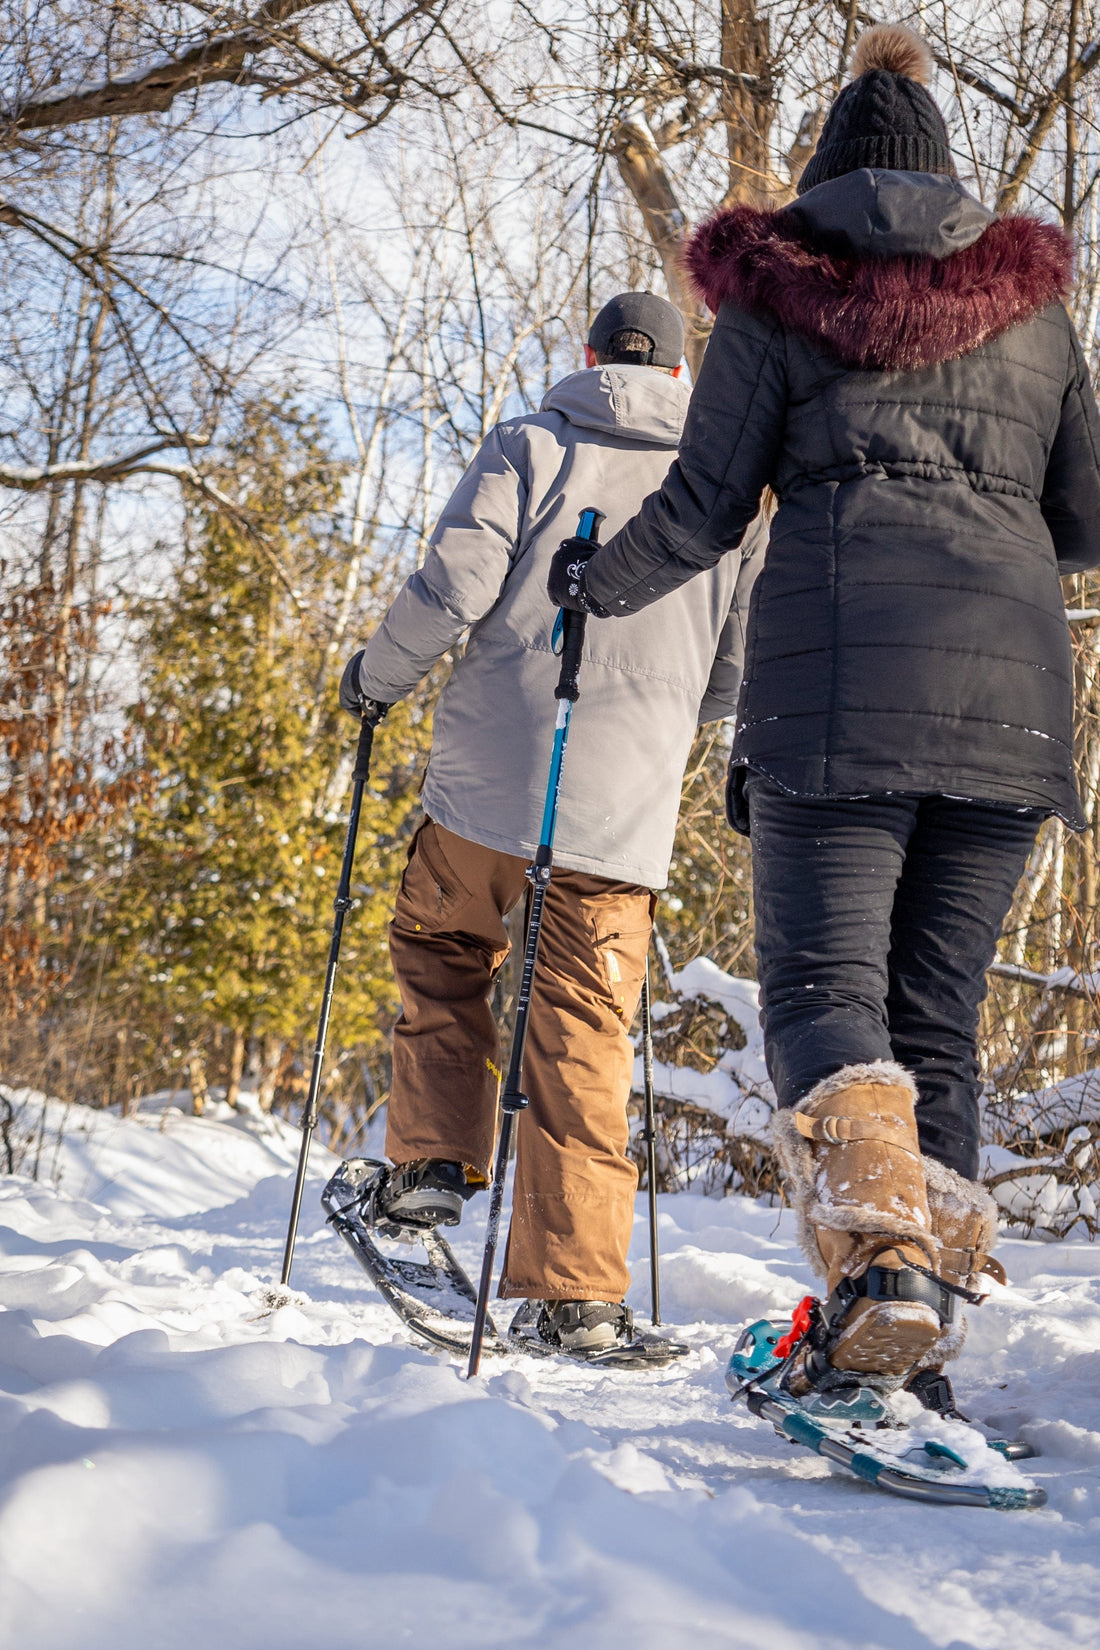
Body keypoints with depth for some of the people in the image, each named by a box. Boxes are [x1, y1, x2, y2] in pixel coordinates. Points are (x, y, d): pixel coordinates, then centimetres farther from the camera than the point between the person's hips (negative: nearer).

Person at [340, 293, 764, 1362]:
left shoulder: (529, 446, 3)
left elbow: (455, 584, -9)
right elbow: (736, 673, 12)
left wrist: (376, 675, 8)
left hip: (490, 780, -1)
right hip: (624, 811, 1)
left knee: (437, 954, 26)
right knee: (584, 1047, 4)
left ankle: (432, 1163, 19)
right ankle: (576, 1295, 1)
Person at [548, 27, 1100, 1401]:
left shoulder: (775, 290, 11)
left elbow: (704, 510, 8)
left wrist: (595, 583, 26)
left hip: (841, 670, -3)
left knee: (822, 985, -4)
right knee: (937, 1011, 7)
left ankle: (882, 1247, -31)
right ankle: (913, 1340, 5)